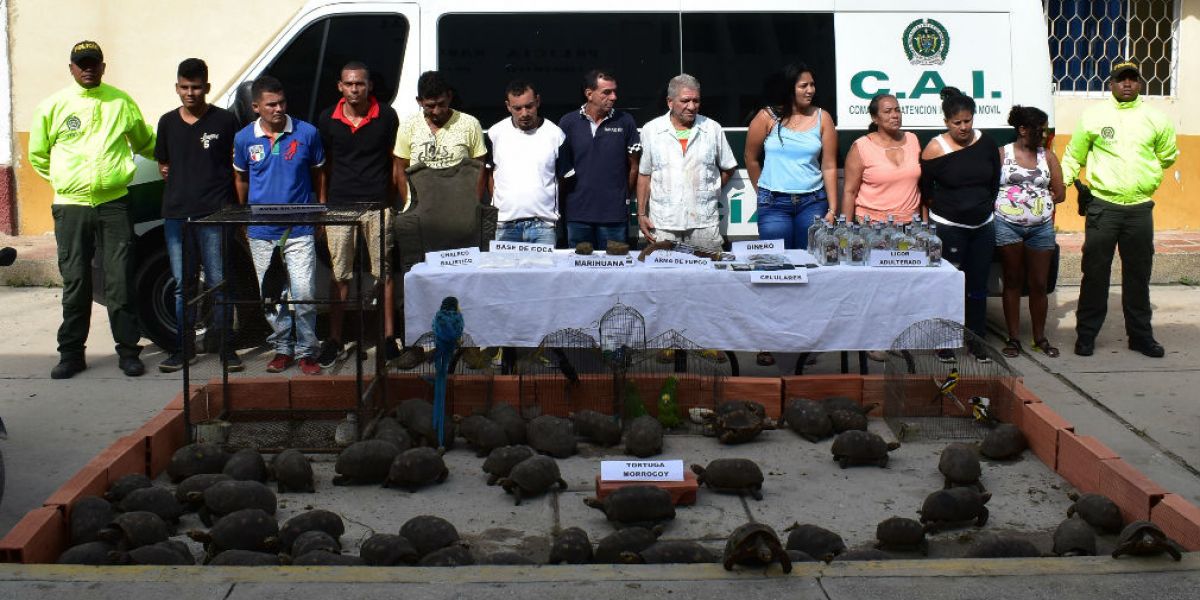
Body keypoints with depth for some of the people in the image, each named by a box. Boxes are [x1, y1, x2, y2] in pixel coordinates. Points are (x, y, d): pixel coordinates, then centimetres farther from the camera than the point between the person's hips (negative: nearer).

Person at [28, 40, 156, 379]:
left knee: (120, 282, -1)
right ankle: (71, 354, 13)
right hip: (71, 206, 0)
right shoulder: (53, 106, 5)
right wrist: (64, 180, 14)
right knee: (75, 283, 5)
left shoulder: (121, 103, 6)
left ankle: (128, 351, 7)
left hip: (114, 204, 0)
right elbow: (37, 154, 14)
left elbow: (145, 142, 23)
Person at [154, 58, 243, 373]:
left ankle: (226, 347, 7)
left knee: (218, 283, -1)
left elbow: (237, 166, 6)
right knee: (182, 284, 8)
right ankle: (184, 348, 15)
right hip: (176, 213, 4)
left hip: (214, 213, -4)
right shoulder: (168, 122, 12)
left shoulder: (225, 121, 1)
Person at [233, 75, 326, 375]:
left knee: (304, 294, -7)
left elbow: (318, 173, 10)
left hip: (299, 230, -2)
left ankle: (307, 351, 8)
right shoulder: (244, 138, 2)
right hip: (261, 232, 2)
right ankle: (283, 348, 23)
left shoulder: (307, 133, -2)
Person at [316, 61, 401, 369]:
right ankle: (335, 341, 12)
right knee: (339, 274, 5)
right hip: (339, 205, 1)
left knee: (384, 271, 3)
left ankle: (389, 337, 11)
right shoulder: (327, 119, 4)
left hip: (377, 205, -1)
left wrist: (392, 202, 4)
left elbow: (394, 161, 7)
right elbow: (324, 165, 11)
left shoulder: (386, 116, 0)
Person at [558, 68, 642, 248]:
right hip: (577, 213, 1)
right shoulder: (568, 122, 2)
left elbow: (633, 166, 8)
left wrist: (625, 197, 8)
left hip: (614, 214, -1)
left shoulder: (625, 122, 1)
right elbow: (560, 165, 10)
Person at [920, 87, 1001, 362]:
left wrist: (985, 205, 13)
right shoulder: (936, 149, -11)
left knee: (978, 285, 9)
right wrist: (944, 207, 3)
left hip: (982, 226, 4)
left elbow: (996, 180, 13)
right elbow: (925, 189, -4)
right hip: (948, 226, -4)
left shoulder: (985, 143, 1)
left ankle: (976, 339, 18)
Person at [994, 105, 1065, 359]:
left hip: (1041, 227, 2)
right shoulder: (1002, 154, 2)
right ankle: (1013, 338, 11)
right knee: (1012, 281, 5)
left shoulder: (1048, 156, 9)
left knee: (1039, 284, 4)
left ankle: (1040, 338, 15)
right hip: (1008, 226, -2)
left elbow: (1059, 193, 8)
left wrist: (1039, 201, 2)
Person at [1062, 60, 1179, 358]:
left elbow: (1168, 155, 21)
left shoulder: (1155, 119, 7)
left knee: (1138, 275, 9)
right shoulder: (1093, 116, 2)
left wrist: (1148, 177, 12)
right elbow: (1073, 156, 6)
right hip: (1102, 206, -2)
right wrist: (1061, 183, -3)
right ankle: (1086, 334, 10)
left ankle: (1140, 335, 20)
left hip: (1140, 207, 2)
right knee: (1095, 273, 0)